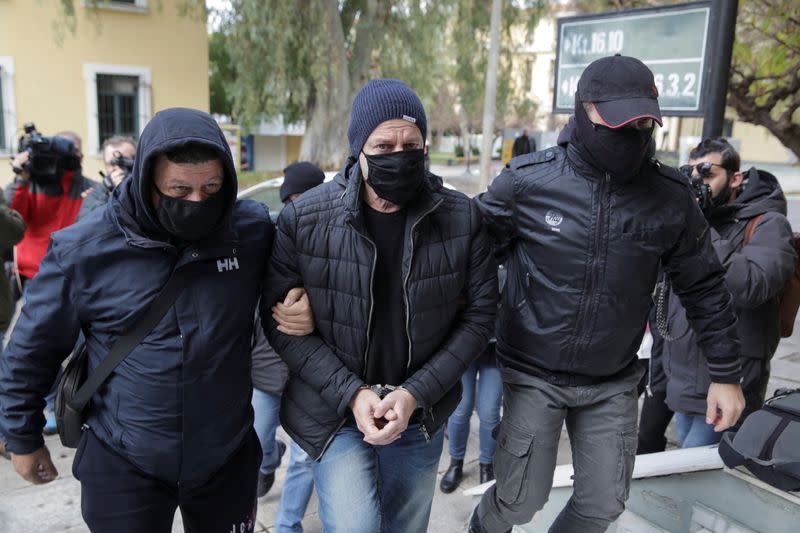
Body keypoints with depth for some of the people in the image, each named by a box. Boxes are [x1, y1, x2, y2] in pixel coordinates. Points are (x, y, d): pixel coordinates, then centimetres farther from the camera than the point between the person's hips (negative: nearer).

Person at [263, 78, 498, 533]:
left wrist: (416, 393, -14)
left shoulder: (462, 219, -9)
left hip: (421, 418, 2)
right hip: (335, 414, -2)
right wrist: (351, 392, -17)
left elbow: (479, 314, -5)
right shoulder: (303, 219, -12)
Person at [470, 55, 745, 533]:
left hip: (613, 382, 3)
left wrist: (726, 373, 8)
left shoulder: (671, 198, -6)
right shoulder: (528, 180, -13)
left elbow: (704, 287, 4)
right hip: (534, 374, -2)